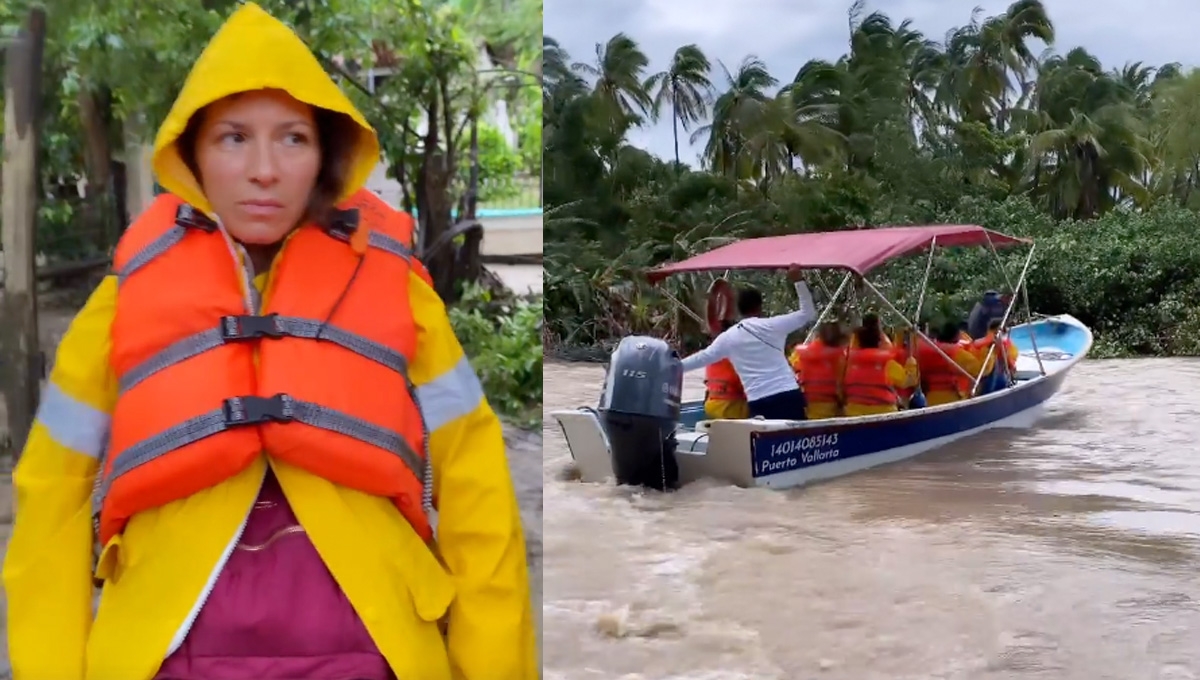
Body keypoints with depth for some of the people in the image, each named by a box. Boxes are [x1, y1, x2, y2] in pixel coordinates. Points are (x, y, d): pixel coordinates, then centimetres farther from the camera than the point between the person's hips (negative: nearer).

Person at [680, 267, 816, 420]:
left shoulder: (728, 337, 8)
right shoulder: (772, 325, 1)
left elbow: (702, 357, 15)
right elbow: (807, 313, 6)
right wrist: (799, 281, 8)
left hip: (758, 402, 2)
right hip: (788, 395, -2)